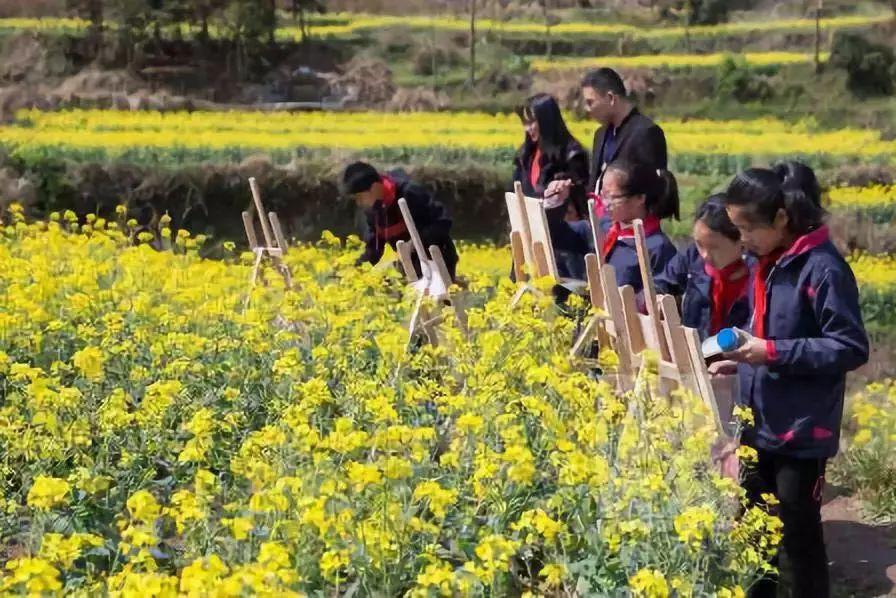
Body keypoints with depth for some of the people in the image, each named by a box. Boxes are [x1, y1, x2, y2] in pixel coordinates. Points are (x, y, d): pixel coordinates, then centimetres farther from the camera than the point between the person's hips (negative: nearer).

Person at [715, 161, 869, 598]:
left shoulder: (823, 268, -19)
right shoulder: (765, 264, 7)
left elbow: (852, 349, -19)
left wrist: (772, 353, -24)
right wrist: (740, 359, 3)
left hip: (801, 431, -8)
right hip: (759, 424, 8)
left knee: (799, 533, 5)